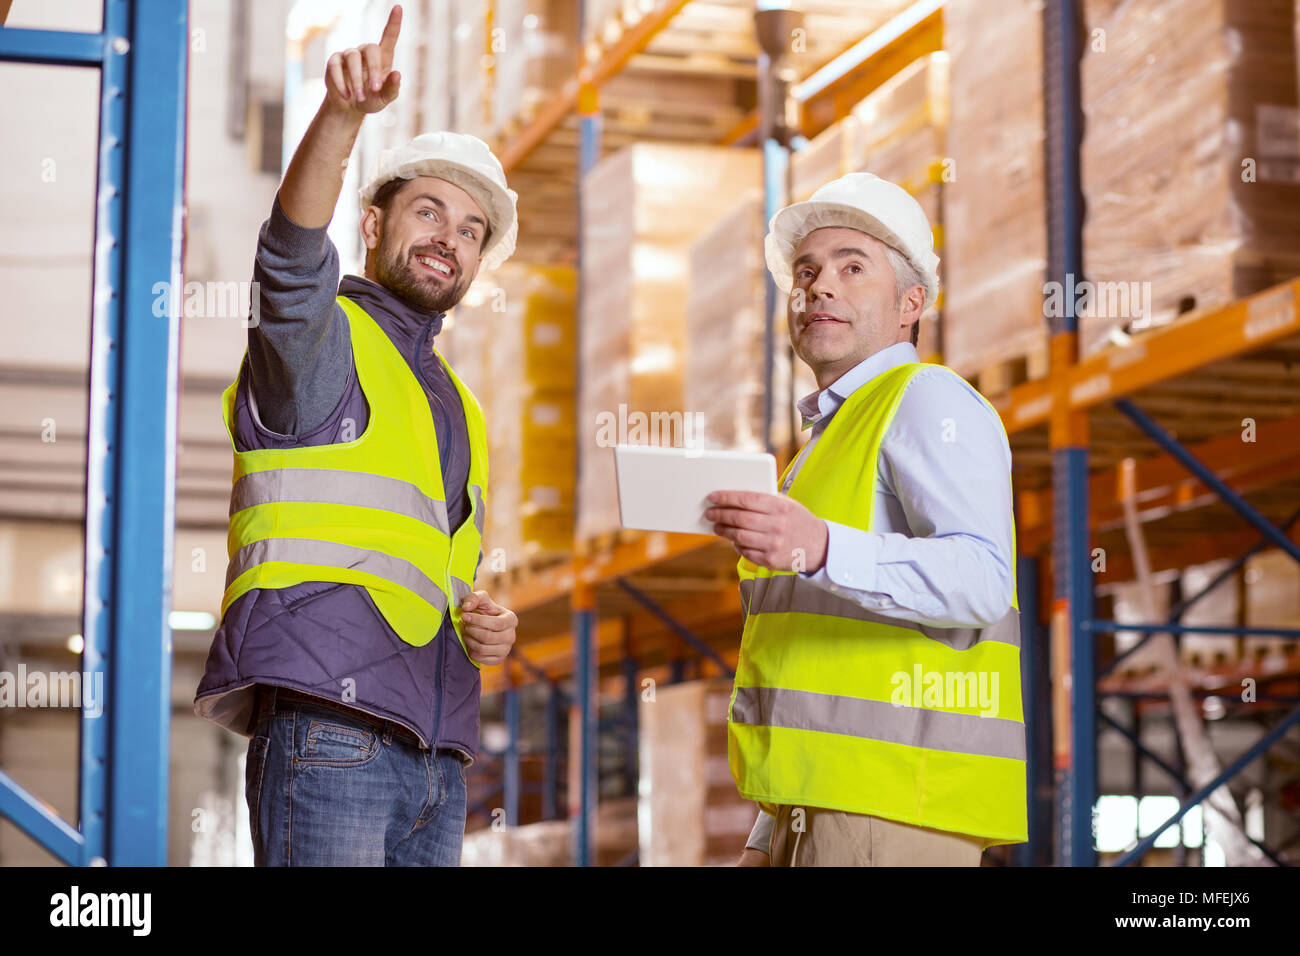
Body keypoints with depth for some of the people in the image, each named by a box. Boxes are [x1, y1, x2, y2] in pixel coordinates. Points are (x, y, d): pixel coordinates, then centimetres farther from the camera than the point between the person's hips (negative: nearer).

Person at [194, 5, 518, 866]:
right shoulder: (323, 338, 5)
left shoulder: (456, 407, 28)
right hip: (327, 728, -8)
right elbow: (292, 258, -19)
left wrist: (486, 625, 12)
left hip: (435, 756, 8)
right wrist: (341, 117, -36)